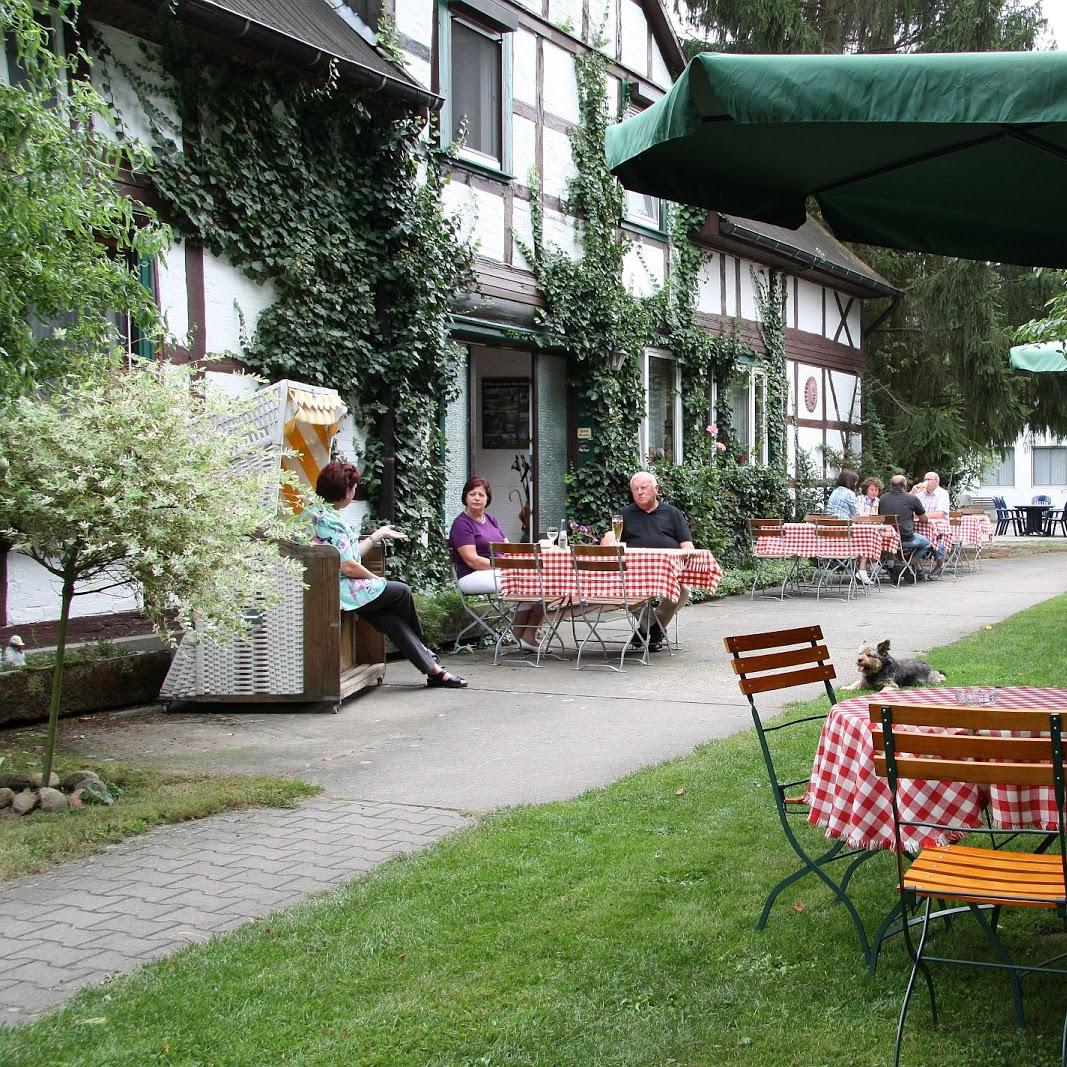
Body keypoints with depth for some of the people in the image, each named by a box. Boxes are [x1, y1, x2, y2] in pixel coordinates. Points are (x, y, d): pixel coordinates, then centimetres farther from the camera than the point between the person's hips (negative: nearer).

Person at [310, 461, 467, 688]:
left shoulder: (321, 512, 14)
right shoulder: (329, 519, -19)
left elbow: (351, 553, 18)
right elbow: (348, 566, -21)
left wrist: (378, 535, 26)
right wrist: (376, 579, -5)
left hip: (344, 587, 10)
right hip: (342, 589, -10)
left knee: (393, 622, 1)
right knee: (402, 592, -1)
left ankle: (434, 670, -2)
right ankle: (424, 651, 21)